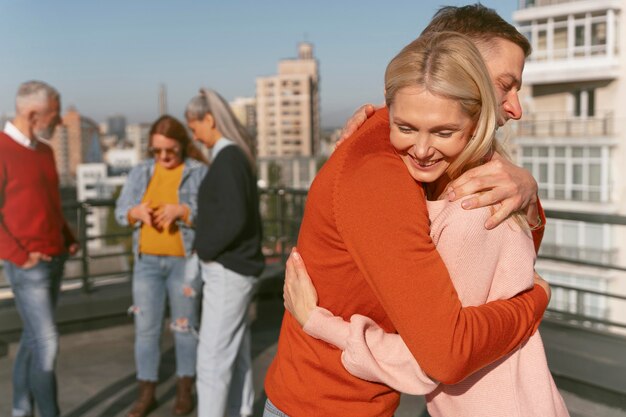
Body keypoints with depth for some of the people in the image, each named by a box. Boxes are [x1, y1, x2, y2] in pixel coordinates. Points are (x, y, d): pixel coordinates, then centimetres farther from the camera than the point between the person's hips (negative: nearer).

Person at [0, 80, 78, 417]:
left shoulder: (43, 150, 11)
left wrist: (68, 239, 8)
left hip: (55, 260, 8)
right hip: (28, 266, -8)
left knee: (34, 338, 13)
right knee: (47, 343, -5)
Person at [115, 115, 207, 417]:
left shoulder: (200, 172, -5)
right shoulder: (140, 172, 7)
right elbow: (120, 210, 5)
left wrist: (182, 211, -28)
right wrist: (136, 212, -17)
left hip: (185, 262, -3)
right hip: (147, 261, 3)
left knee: (185, 326, 8)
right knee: (145, 327, 7)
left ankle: (185, 390, 24)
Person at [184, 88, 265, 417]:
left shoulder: (228, 158, -17)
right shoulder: (236, 155, 11)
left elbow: (234, 218, -25)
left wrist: (205, 248, -11)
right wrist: (207, 246, 8)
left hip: (227, 271, -9)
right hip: (235, 268, 9)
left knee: (213, 356, -3)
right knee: (236, 353, 16)